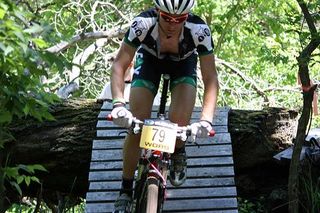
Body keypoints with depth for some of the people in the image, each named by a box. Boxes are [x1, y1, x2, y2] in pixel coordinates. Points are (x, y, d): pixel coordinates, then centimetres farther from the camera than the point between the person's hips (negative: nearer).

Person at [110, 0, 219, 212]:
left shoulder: (199, 30, -37)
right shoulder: (143, 24, -37)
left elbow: (211, 79, -32)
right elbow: (119, 65, -32)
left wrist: (206, 119, -45)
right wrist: (118, 103, -47)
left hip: (184, 62, 0)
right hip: (149, 59, 0)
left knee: (180, 121, -24)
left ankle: (178, 154, 13)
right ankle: (126, 191, 5)